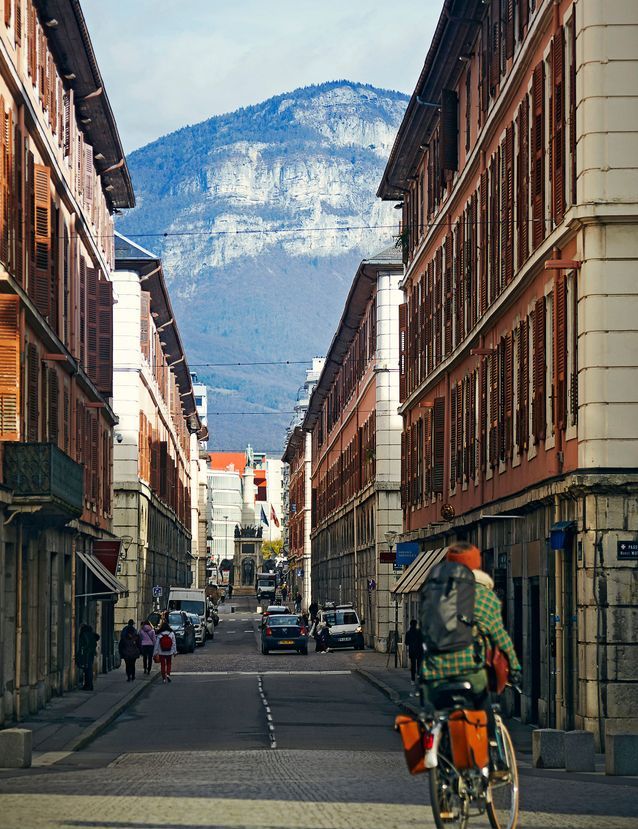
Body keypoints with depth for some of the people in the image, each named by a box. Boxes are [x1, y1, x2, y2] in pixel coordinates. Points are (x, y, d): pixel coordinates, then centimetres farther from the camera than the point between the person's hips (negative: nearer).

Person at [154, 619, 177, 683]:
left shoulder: (159, 635, -8)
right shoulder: (171, 634, -5)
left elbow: (156, 644, -5)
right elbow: (174, 643, -1)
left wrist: (155, 653, 1)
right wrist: (175, 651, 9)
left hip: (161, 653, -1)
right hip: (169, 652, 1)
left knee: (163, 665, 7)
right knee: (169, 664, 18)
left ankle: (164, 678, 8)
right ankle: (168, 674, -2)